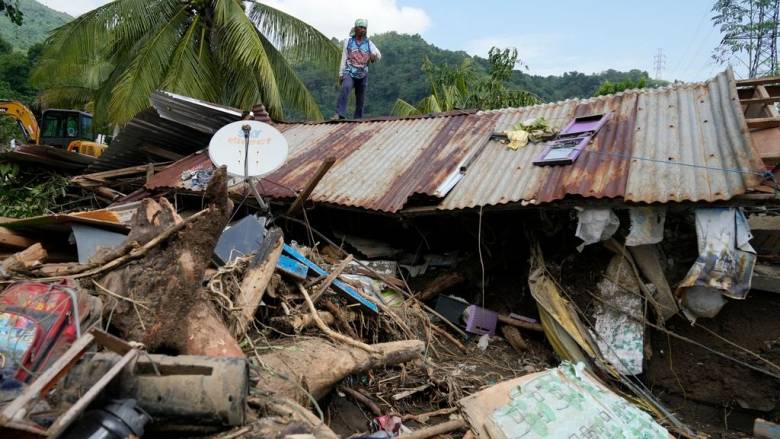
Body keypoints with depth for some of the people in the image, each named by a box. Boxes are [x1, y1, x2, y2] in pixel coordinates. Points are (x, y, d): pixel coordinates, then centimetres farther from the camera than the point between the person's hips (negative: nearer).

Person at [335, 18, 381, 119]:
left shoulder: (368, 43, 5)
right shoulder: (348, 41, 3)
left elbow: (379, 56, -3)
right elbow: (344, 58, 5)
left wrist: (374, 55, -27)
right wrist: (341, 74, 1)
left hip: (363, 75, 2)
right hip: (349, 73, -2)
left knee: (360, 100, 5)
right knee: (345, 88, -30)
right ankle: (340, 114, -38)